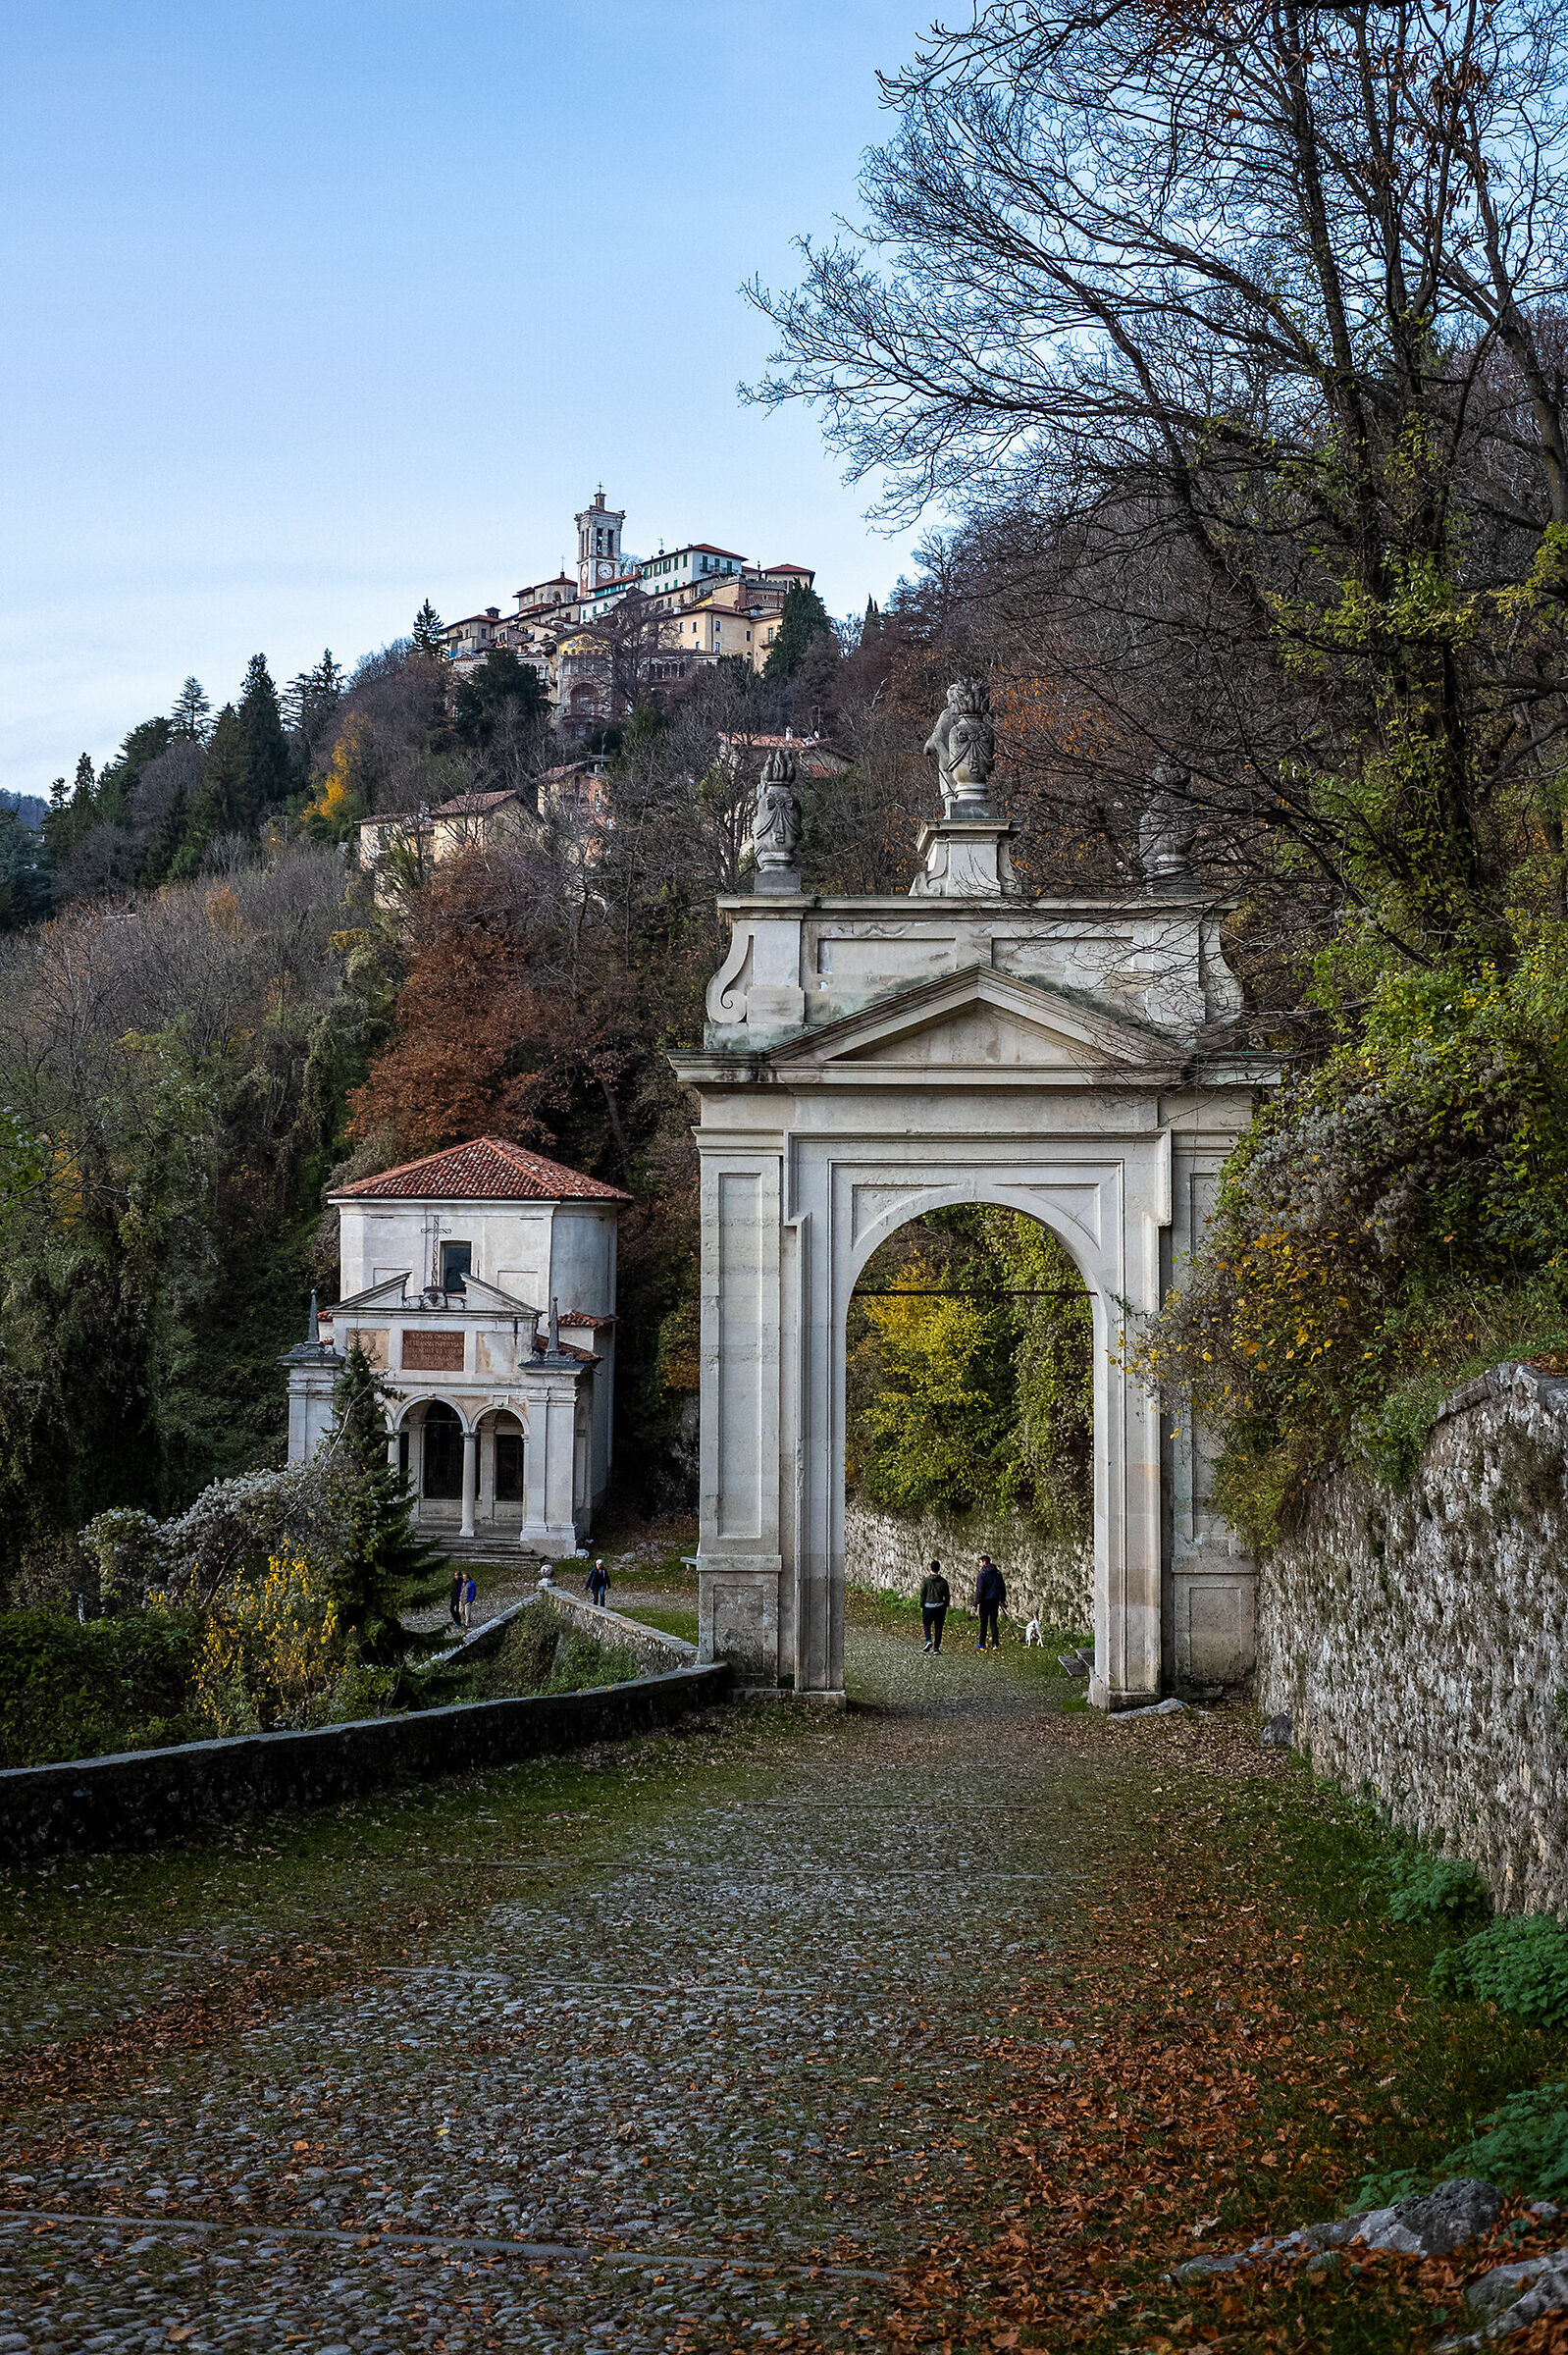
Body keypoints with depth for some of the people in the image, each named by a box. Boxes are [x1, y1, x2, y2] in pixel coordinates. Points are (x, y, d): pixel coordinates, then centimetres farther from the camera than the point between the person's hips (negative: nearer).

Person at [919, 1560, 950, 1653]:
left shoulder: (926, 1581, -6)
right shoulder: (943, 1581, -1)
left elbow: (922, 1595, -5)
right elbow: (947, 1596, 3)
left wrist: (922, 1606, 5)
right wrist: (945, 1606, 13)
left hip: (928, 1607, -1)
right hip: (940, 1607, 1)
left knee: (926, 1625, 16)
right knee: (938, 1628, 6)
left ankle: (929, 1640, -7)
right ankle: (936, 1648, 3)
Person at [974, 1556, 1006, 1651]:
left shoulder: (983, 1574, -13)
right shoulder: (997, 1573, 6)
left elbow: (979, 1590, -16)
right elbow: (1002, 1587, 12)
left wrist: (976, 1604, -13)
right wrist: (1002, 1600, 20)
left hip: (985, 1601, -5)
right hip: (995, 1602, 5)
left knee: (983, 1623, 4)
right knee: (993, 1622, 10)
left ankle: (982, 1645, 9)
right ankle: (995, 1644, 4)